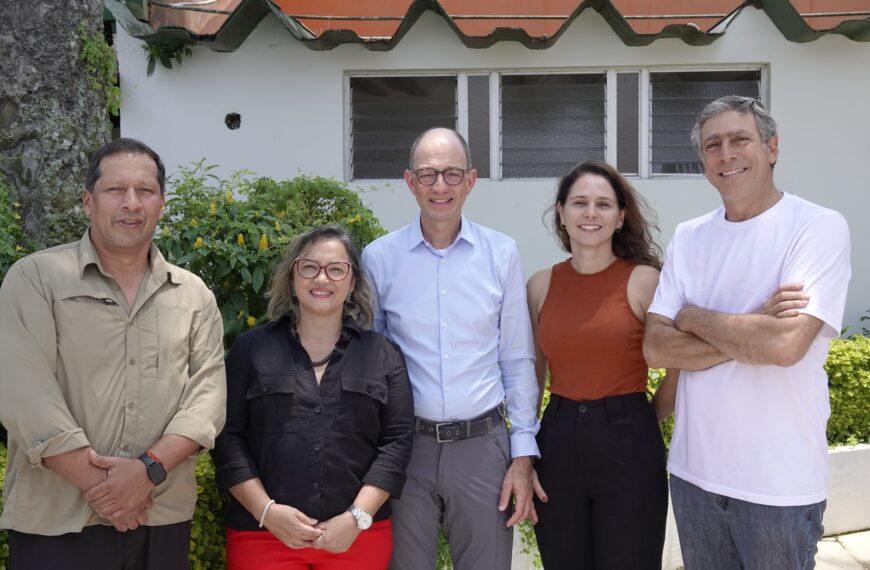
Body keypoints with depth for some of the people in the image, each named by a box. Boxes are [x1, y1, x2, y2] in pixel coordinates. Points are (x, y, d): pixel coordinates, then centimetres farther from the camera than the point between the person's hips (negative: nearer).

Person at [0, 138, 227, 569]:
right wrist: (100, 485, -15)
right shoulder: (36, 278, -2)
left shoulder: (194, 294, 7)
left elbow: (208, 389, 0)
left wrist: (150, 468, -15)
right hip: (57, 521, -3)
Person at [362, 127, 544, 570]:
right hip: (405, 446, 0)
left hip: (482, 445, 1)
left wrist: (523, 455, 1)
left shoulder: (502, 254, 0)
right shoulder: (379, 258, -2)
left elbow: (517, 361, 4)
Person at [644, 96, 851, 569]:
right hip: (693, 471, 4)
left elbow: (786, 345, -22)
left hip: (779, 484, -4)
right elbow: (656, 348, -4)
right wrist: (747, 337, -16)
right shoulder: (688, 238, 4)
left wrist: (694, 317, -9)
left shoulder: (818, 227, -10)